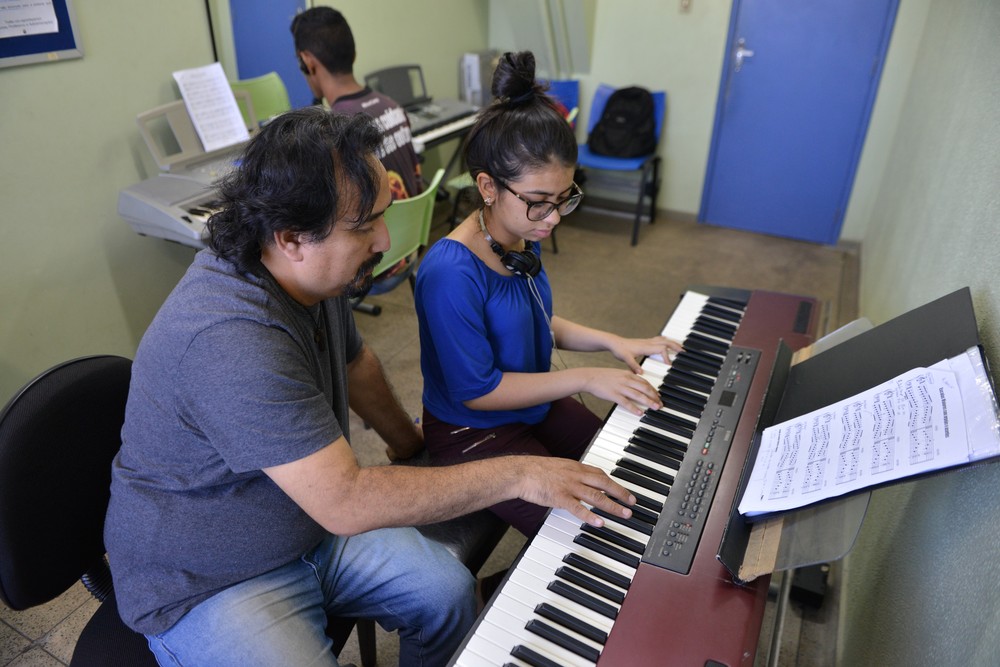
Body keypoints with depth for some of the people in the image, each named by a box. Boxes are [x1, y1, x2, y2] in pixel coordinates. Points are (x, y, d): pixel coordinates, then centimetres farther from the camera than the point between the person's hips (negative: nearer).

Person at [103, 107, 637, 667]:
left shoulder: (320, 274, -6)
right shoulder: (231, 343, -36)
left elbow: (355, 363, 14)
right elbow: (346, 503, -35)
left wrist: (414, 447, 26)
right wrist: (517, 475, -29)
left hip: (308, 526, 7)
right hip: (205, 583, -7)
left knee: (449, 590, 0)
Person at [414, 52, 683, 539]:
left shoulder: (522, 238, -4)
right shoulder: (450, 275, -30)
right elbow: (476, 391, -25)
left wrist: (611, 342, -1)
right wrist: (585, 379, -25)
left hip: (534, 404, 8)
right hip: (473, 434, -8)